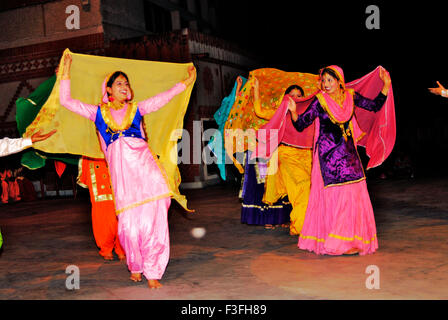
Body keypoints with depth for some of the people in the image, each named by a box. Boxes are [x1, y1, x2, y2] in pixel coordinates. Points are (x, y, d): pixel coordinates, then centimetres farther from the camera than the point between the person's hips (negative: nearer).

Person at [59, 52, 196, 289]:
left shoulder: (136, 109, 18)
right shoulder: (98, 112, 16)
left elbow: (164, 97, 21)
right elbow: (66, 101, 14)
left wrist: (188, 81, 21)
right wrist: (66, 71, 13)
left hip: (144, 165, 1)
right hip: (121, 170, 0)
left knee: (153, 218, -9)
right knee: (129, 223, -5)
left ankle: (152, 272, 1)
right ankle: (135, 266, 19)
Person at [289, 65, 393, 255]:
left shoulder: (350, 96, 5)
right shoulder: (319, 101, -6)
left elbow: (375, 106, 13)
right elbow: (301, 125, -6)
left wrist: (386, 86, 5)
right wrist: (293, 111, -24)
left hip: (348, 152, 5)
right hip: (328, 153, -5)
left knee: (354, 194, 4)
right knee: (334, 195, -6)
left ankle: (351, 241, 17)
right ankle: (337, 243, 3)